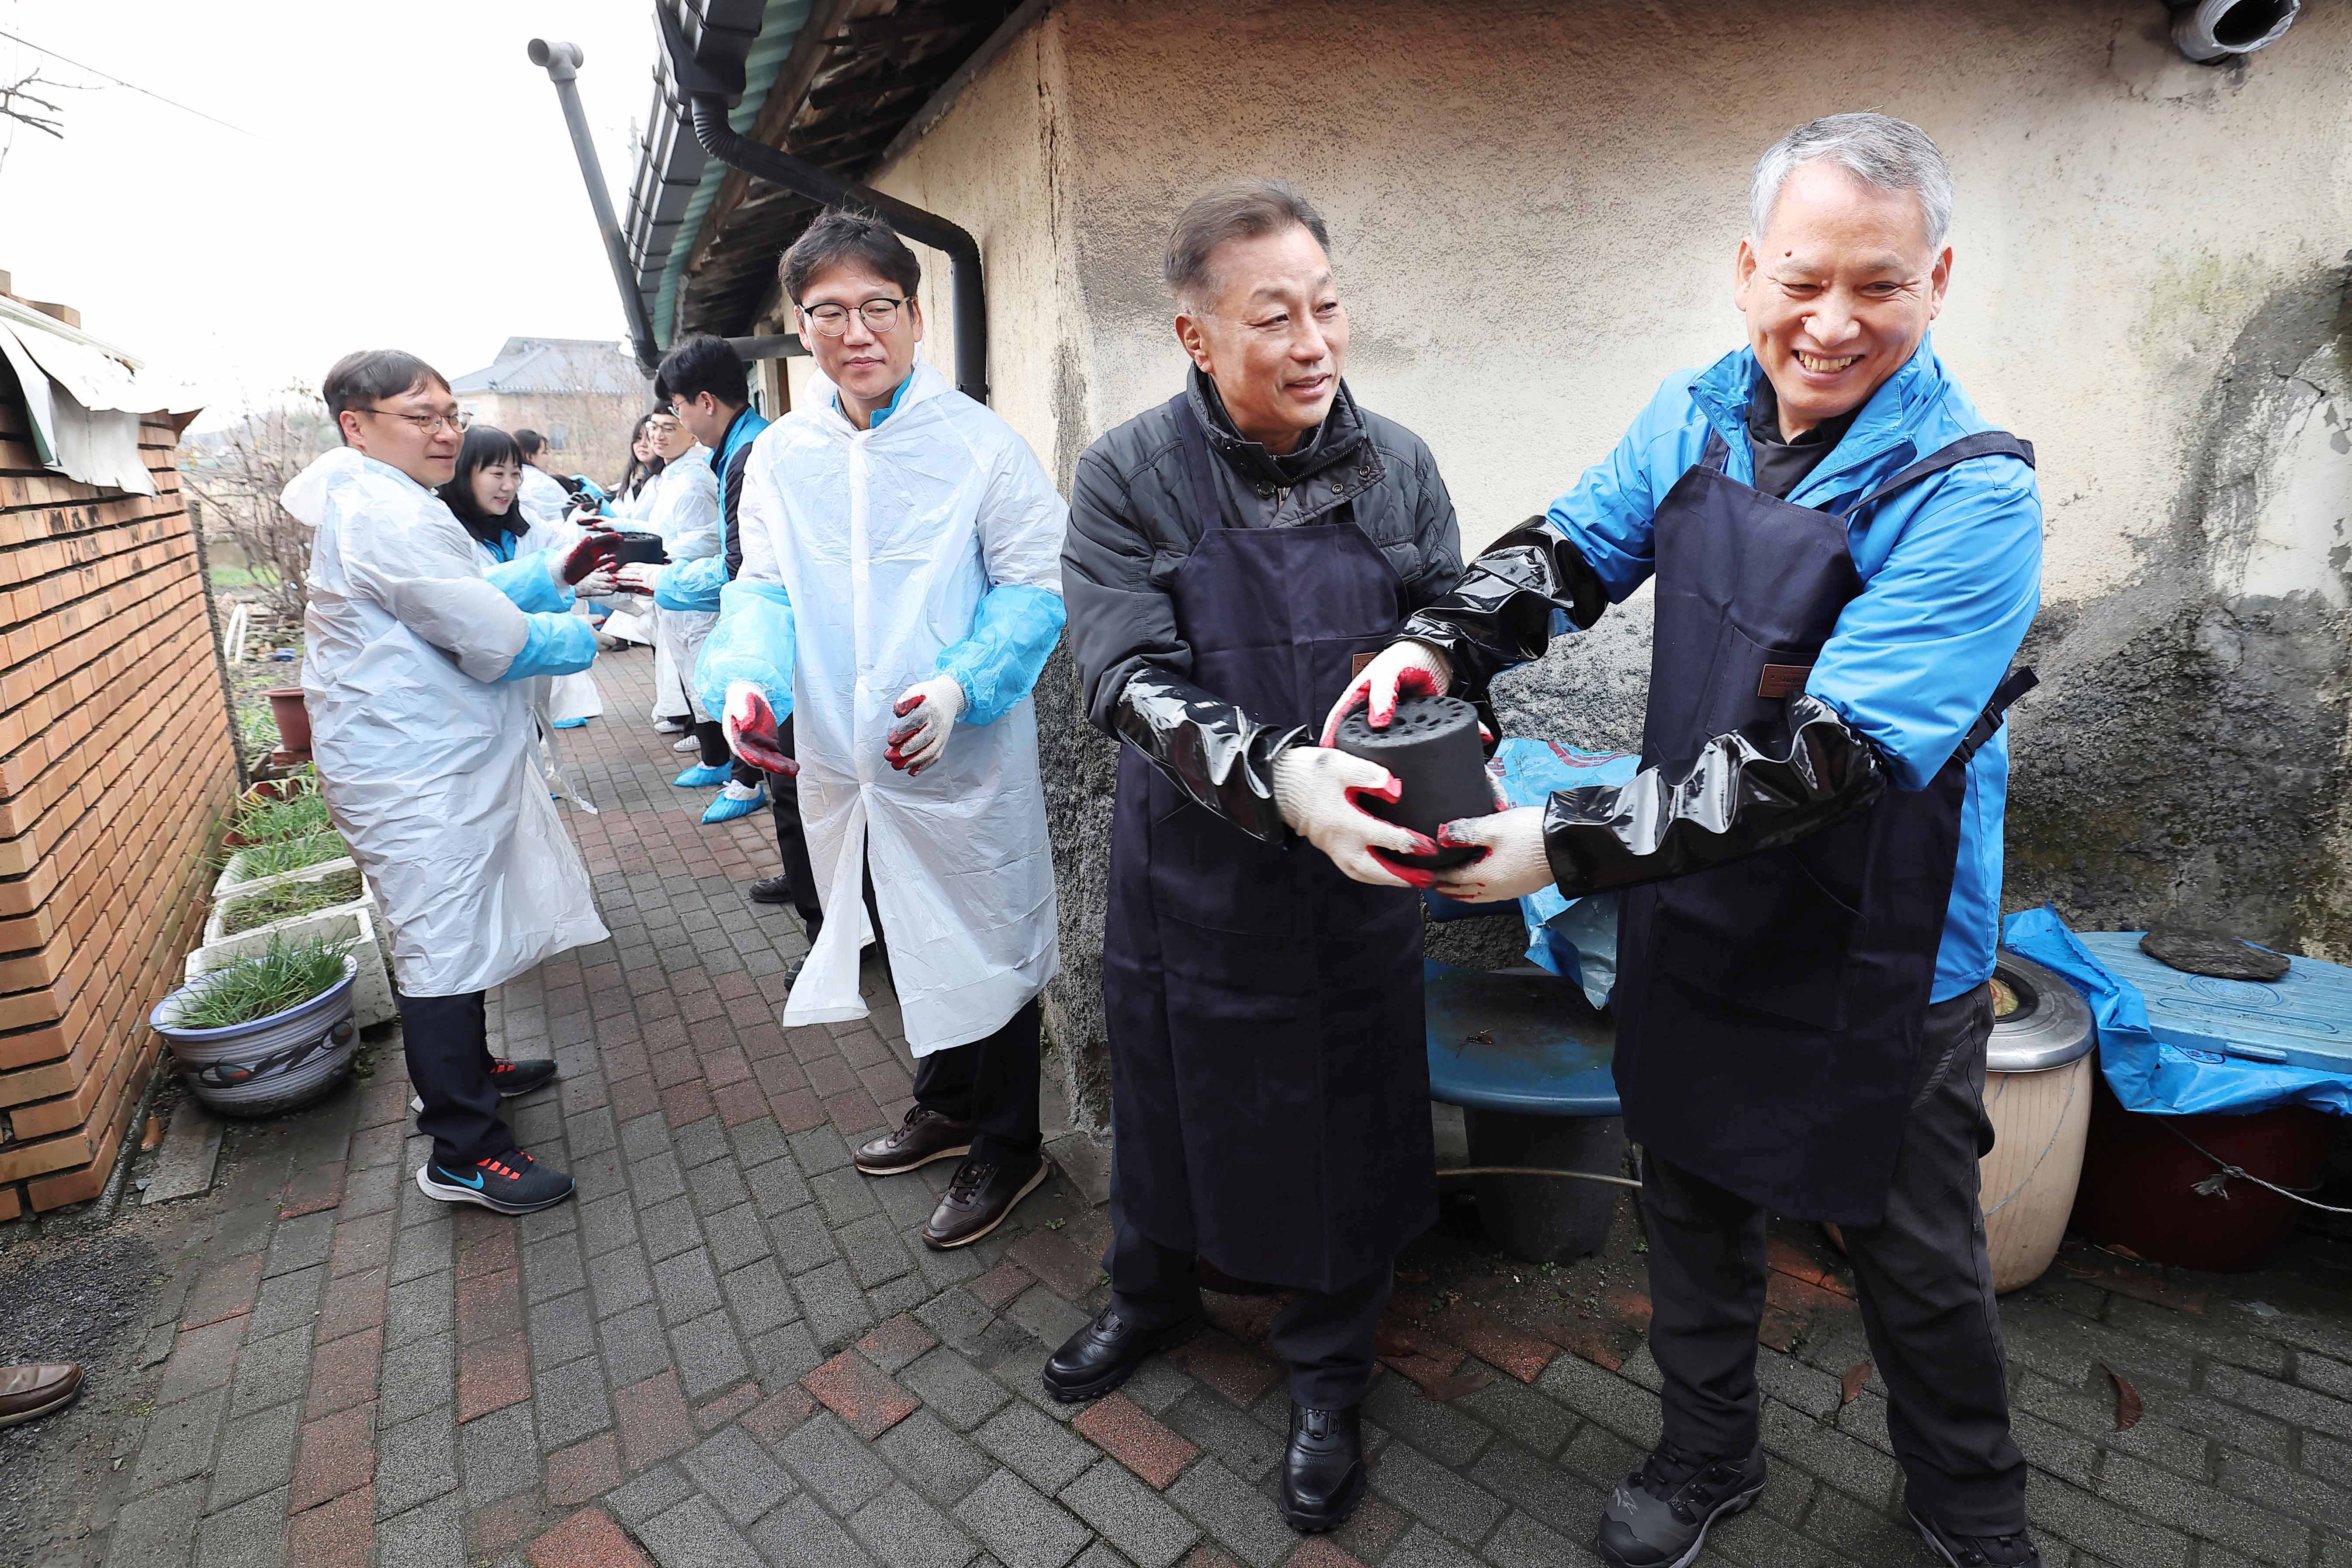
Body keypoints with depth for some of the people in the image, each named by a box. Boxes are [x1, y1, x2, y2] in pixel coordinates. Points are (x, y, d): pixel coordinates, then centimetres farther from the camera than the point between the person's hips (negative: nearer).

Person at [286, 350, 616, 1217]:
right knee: (444, 945, -5)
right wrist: (578, 638, -5)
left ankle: (467, 1071, 41)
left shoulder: (369, 503, 15)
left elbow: (468, 596, 19)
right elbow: (494, 640, -23)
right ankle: (462, 1152, 5)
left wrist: (554, 572, 6)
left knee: (452, 932, 23)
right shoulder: (384, 513, -20)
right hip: (418, 778, -11)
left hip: (432, 761, 11)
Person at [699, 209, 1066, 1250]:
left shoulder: (979, 442, -8)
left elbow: (1035, 586, -9)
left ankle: (1007, 1147, 29)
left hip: (965, 761, -5)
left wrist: (961, 686, -25)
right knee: (910, 944, 21)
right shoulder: (780, 454, 6)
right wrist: (746, 680, -16)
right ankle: (946, 1106, 44)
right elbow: (764, 587, 5)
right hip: (840, 764, 5)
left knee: (988, 950, 7)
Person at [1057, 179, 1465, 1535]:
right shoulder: (1129, 476, -10)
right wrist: (1279, 777, -37)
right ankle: (1153, 1296, 52)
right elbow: (1130, 676, -21)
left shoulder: (1397, 463, -2)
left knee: (1346, 1119, 13)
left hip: (1355, 878, 1)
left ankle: (1330, 1381, 41)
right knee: (1169, 1093, 20)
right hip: (1190, 871, 0)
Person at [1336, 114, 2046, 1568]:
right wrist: (1436, 644, -16)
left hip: (1879, 956, -4)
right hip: (1693, 920, 5)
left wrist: (1568, 846, -34)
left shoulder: (1970, 496, -22)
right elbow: (1570, 548, 4)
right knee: (1696, 1201, 20)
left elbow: (1822, 758, -30)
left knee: (1918, 1255, 18)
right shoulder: (1700, 412, -3)